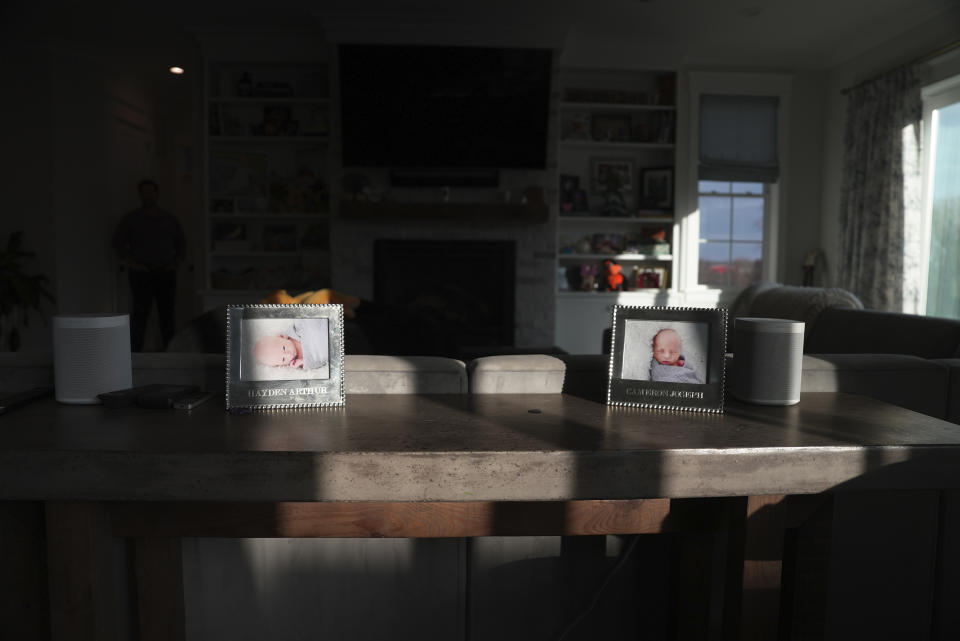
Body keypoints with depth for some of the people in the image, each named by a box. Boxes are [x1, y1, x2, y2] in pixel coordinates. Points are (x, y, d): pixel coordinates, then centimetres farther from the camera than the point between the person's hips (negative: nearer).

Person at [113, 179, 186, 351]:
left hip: (166, 272, 3)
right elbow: (118, 240, 5)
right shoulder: (131, 218, 8)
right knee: (140, 312, -8)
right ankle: (135, 352, -5)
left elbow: (181, 242, 23)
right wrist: (129, 262, -4)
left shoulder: (170, 219, 16)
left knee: (167, 312, 2)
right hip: (142, 273, -2)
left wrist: (176, 262, 11)